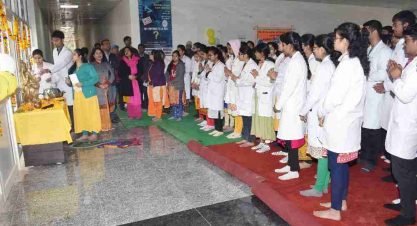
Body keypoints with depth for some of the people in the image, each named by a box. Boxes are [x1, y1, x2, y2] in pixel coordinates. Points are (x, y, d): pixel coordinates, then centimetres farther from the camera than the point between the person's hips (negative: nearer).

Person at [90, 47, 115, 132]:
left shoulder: (106, 64, 12)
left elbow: (112, 74, 6)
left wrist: (108, 83, -9)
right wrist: (99, 85, -16)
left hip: (107, 89, 4)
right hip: (97, 89, -3)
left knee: (107, 107, 8)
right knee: (100, 108, -4)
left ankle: (107, 125, 16)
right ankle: (101, 126, 2)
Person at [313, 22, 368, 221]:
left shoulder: (347, 63, -18)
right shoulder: (355, 61, 11)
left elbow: (336, 95, -19)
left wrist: (323, 112, -3)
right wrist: (327, 112, 11)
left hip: (340, 120, -9)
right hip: (347, 118, 9)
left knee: (336, 165, 0)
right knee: (341, 164, 18)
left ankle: (335, 210, 12)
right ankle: (341, 201, 31)